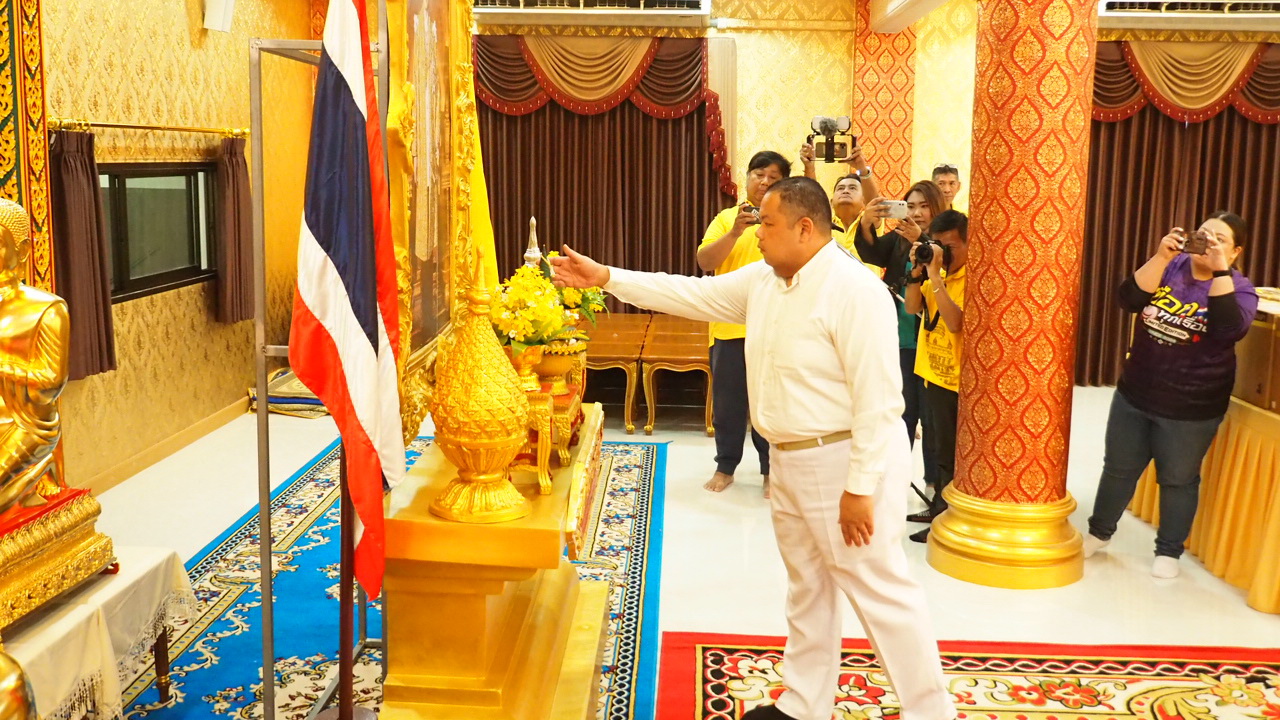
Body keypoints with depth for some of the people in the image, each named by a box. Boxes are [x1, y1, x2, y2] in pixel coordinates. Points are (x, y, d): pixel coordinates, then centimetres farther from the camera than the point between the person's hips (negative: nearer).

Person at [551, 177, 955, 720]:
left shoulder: (854, 290, -21)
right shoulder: (762, 281, 6)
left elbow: (879, 399, -23)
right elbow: (692, 293, 14)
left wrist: (860, 488, -23)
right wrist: (606, 278, 10)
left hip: (844, 462, -9)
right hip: (790, 462, 9)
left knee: (878, 590, 0)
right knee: (806, 589, 19)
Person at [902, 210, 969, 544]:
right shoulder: (936, 271, 7)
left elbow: (955, 322, -28)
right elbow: (912, 308, 5)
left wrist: (935, 275, -27)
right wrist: (918, 271, -8)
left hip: (956, 376, -8)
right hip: (933, 369, 8)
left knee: (949, 451, 0)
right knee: (937, 446, 19)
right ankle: (939, 507, 31)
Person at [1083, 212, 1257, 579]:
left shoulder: (1239, 288, -8)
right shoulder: (1171, 267, -1)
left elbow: (1231, 328, -28)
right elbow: (1130, 300, -15)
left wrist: (1220, 270, -30)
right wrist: (1161, 257, -24)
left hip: (1191, 409, -3)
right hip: (1134, 395, 3)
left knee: (1178, 480, 11)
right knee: (1119, 469, 16)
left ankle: (1168, 551, 28)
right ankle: (1099, 532, 34)